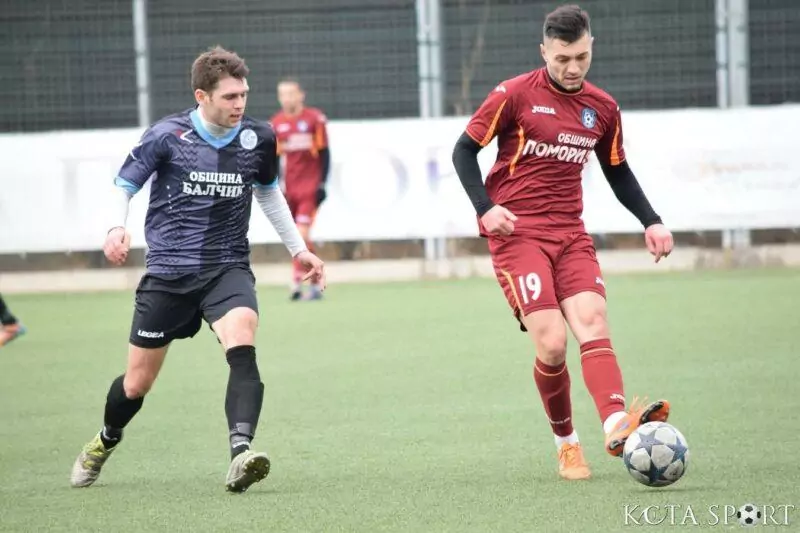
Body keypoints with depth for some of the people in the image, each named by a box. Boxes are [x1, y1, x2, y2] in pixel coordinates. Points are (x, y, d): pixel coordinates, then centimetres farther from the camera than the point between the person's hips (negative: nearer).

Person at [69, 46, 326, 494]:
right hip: (169, 272, -1)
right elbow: (124, 185, 1)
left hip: (228, 268, 1)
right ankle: (106, 442, 41)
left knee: (242, 348, -30)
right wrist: (117, 228, -19)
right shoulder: (167, 136, -10)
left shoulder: (258, 138, 0)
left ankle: (241, 455, -42)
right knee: (137, 383, 9)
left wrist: (299, 248, 21)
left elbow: (269, 193, 19)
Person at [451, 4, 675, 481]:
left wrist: (651, 222, 11)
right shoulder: (515, 95, -4)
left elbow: (618, 172, 23)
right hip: (517, 232, -4)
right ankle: (567, 443, 3)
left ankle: (618, 425, -37)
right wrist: (485, 208, -13)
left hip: (570, 234, 4)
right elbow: (465, 150, 1)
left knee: (593, 322, -19)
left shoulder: (602, 108, 10)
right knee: (552, 344, -15)